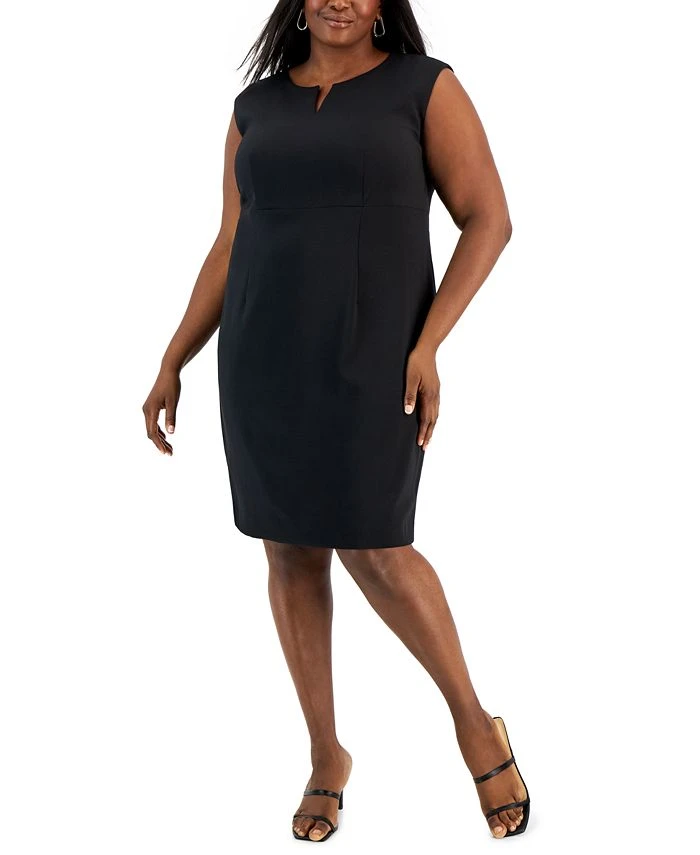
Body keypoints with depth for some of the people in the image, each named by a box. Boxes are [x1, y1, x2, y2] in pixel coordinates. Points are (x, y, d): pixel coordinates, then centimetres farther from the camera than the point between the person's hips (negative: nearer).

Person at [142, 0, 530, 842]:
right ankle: (326, 756, 23)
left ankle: (474, 721, 17)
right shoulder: (257, 106, 10)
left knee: (372, 552, -7)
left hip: (371, 357, -4)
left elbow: (489, 221, -6)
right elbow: (231, 250, 12)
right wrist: (170, 364, 7)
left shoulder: (426, 86, -2)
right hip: (266, 356, 4)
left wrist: (426, 344, -16)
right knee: (291, 551, 6)